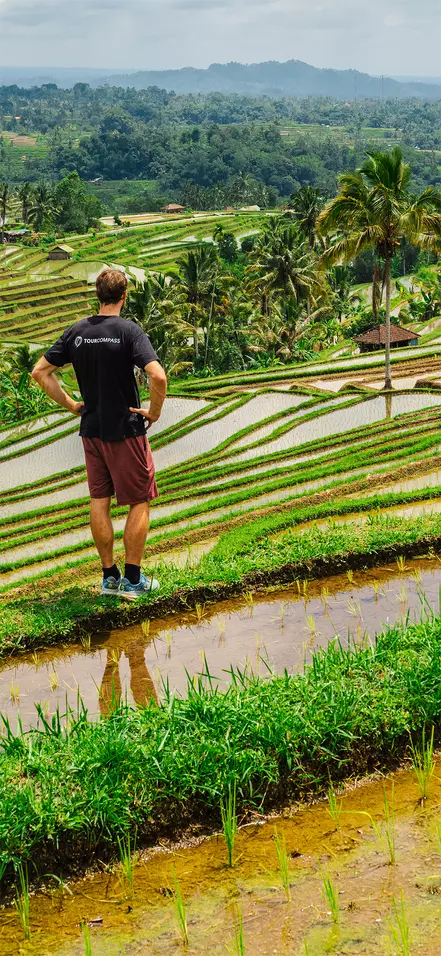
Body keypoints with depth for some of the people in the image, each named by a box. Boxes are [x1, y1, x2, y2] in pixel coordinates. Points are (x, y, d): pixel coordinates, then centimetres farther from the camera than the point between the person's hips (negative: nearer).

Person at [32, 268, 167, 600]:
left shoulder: (76, 332, 1)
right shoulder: (129, 331, -15)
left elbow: (40, 372, 5)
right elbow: (158, 376, -27)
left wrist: (70, 405, 9)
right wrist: (155, 411, -11)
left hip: (91, 430, 5)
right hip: (126, 430, -5)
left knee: (99, 502, 12)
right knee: (140, 502, 7)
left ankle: (110, 577, 19)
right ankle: (133, 580, 8)